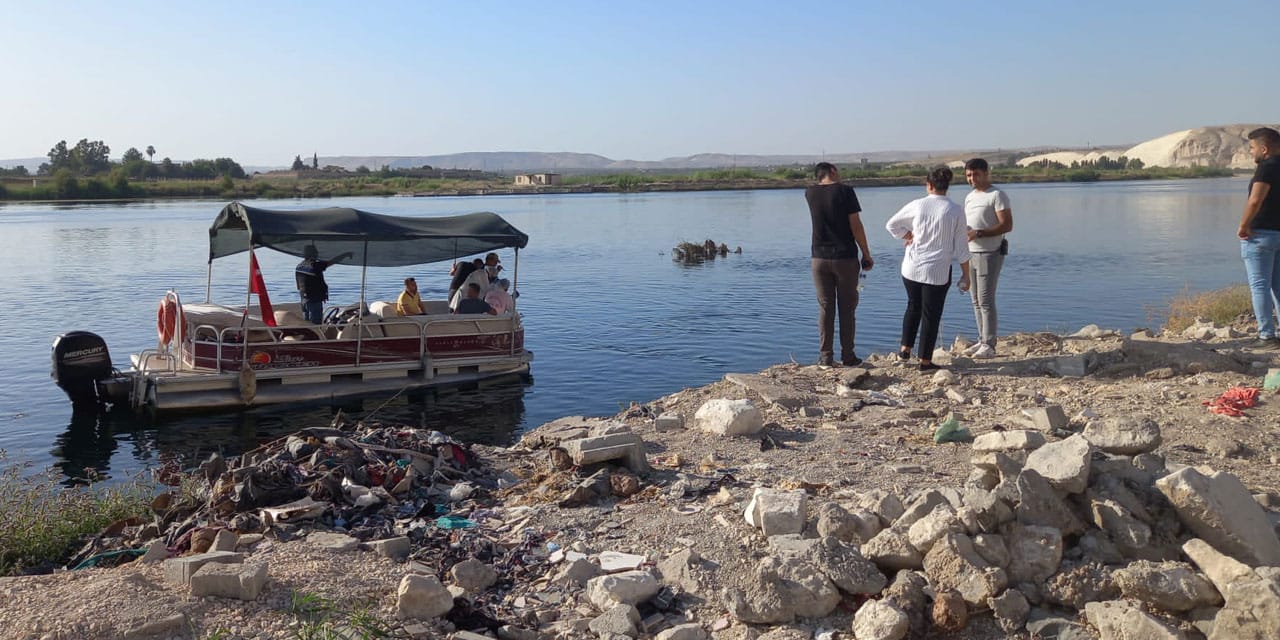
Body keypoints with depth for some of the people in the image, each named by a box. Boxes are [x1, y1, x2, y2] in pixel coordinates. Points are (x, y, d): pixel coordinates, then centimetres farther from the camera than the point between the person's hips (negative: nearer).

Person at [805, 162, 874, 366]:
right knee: (847, 309, 5)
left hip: (819, 258, 3)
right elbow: (856, 226, -9)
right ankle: (848, 356, 9)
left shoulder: (810, 193, 3)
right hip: (845, 258, -3)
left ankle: (826, 357, 7)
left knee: (825, 308, 7)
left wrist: (823, 181, 20)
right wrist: (867, 255, -3)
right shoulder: (845, 191, -7)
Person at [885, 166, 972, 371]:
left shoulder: (917, 205, -5)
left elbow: (891, 225, 6)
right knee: (931, 315, 7)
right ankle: (925, 360, 14)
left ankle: (905, 348, 25)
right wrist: (965, 275, 2)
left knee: (913, 306, 24)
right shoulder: (956, 211, -9)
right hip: (938, 271, -2)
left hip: (912, 267, 2)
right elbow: (962, 248, -5)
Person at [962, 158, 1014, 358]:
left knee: (986, 301, -8)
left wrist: (978, 233, -23)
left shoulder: (997, 195, -10)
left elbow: (1007, 225, -17)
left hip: (989, 254, -8)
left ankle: (989, 345, -4)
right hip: (971, 254, 8)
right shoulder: (969, 197, 16)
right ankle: (982, 340, 16)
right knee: (977, 301, 9)